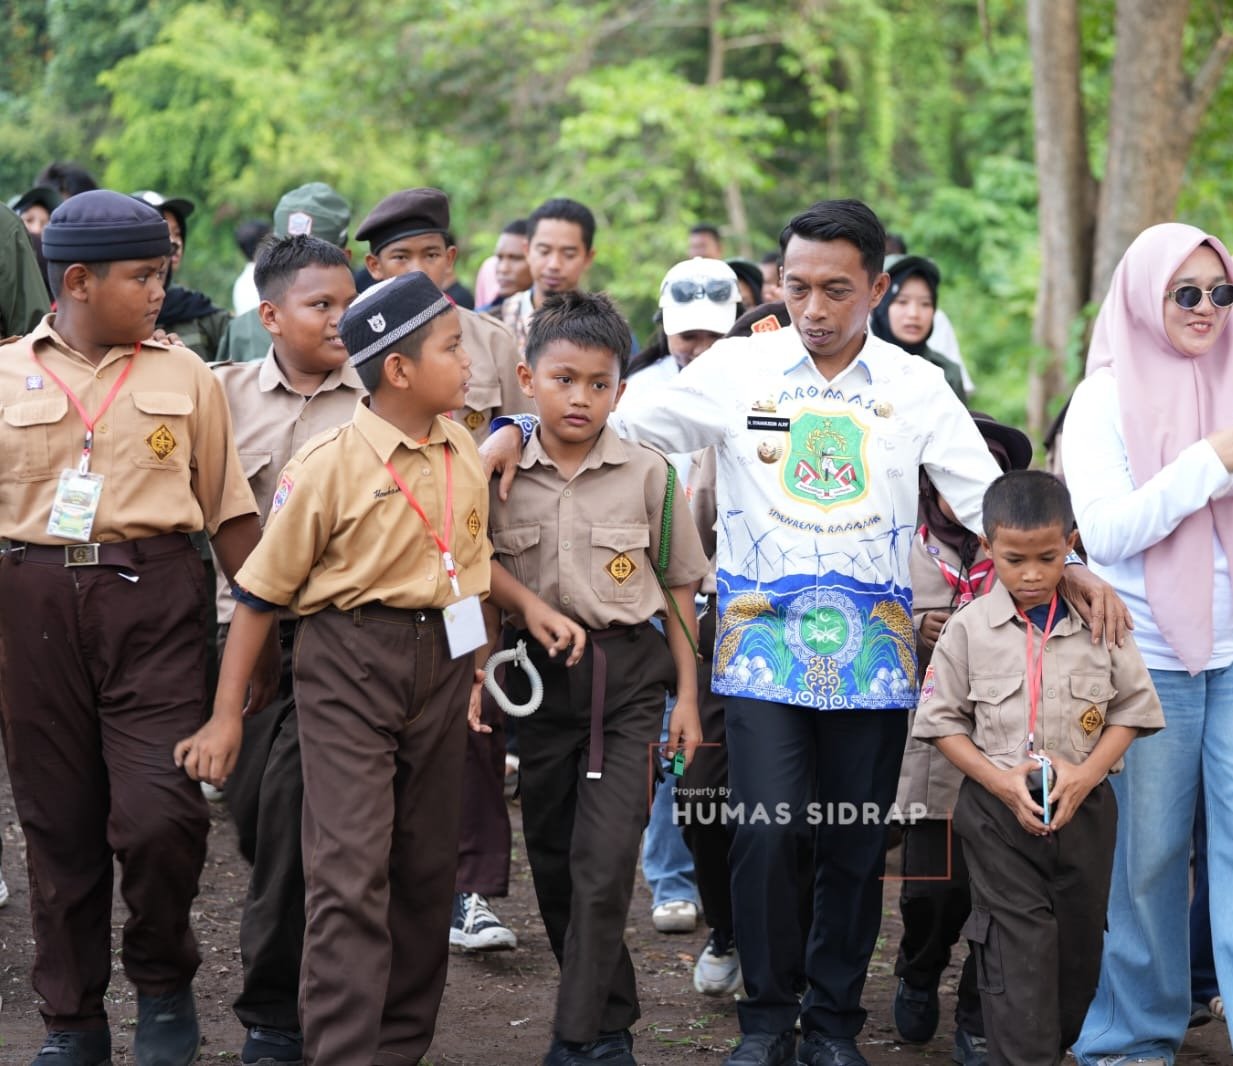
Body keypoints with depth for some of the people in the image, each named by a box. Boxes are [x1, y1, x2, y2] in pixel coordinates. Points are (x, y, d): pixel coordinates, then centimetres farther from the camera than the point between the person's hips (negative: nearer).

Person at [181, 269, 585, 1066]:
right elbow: (263, 591, -8)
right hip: (350, 665, -6)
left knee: (428, 864, 12)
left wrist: (528, 603, 5)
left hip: (443, 658, 6)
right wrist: (227, 715, -8)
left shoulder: (464, 453, 5)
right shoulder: (331, 464, -13)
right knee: (353, 869, -10)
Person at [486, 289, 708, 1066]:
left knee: (605, 863, -11)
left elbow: (678, 589, 4)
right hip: (538, 675, 3)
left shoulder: (647, 474, -2)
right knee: (553, 856, 10)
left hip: (628, 673, -2)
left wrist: (687, 696, 3)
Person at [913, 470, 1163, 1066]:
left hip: (1085, 810, 3)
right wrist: (1002, 782, -13)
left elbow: (1131, 709, 4)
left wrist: (1086, 775, -12)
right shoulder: (970, 627, -4)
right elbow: (942, 721, -1)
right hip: (1000, 814, -2)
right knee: (1020, 953, -8)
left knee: (1079, 946, 11)